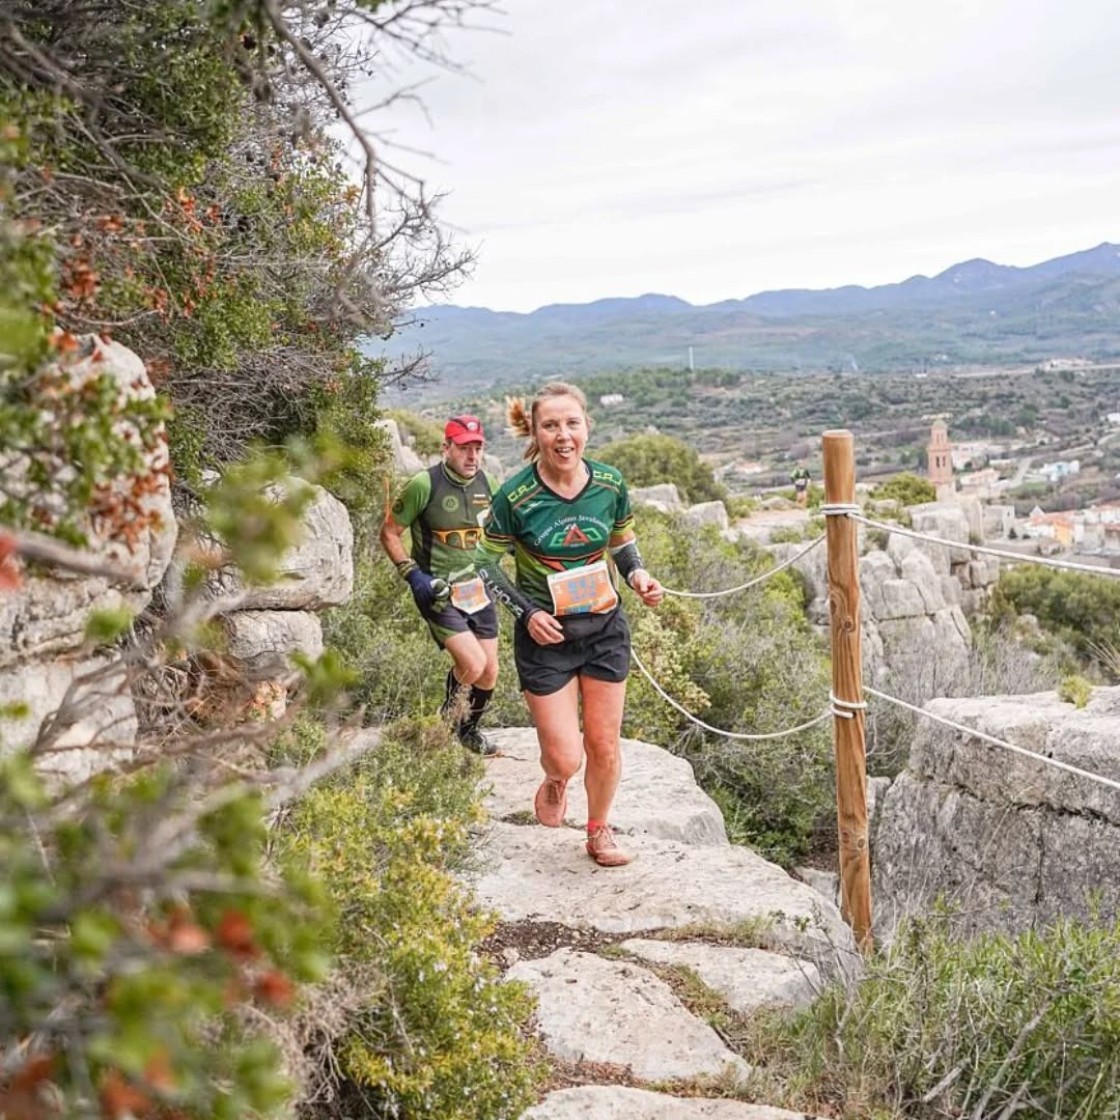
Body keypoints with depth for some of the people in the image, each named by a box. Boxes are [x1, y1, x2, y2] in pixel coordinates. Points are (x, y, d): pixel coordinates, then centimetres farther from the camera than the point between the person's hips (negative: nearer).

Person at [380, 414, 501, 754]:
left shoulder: (485, 483, 2)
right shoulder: (424, 485, -16)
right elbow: (389, 532, -7)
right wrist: (412, 574, -16)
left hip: (477, 589, 6)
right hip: (438, 592, -6)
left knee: (489, 673, 10)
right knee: (472, 664, -20)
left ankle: (469, 729, 39)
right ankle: (446, 722, 13)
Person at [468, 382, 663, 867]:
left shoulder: (609, 483, -7)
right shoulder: (514, 497, -17)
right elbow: (486, 564, -5)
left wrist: (638, 577, -9)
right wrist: (527, 613, -16)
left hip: (604, 627, 3)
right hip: (544, 636, -3)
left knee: (604, 745, 11)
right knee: (564, 757, -2)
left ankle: (599, 831, 37)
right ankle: (554, 783, 36)